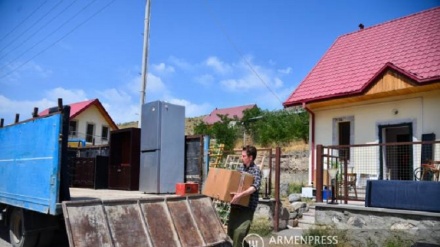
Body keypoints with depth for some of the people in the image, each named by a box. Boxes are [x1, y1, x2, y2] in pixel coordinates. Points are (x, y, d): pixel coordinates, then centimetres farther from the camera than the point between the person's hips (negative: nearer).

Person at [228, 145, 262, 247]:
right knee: (231, 232, 13)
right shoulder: (240, 168, 11)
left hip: (247, 206, -7)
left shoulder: (256, 170, -10)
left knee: (239, 232, -17)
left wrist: (241, 194, -40)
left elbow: (256, 186, -27)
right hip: (235, 205, 7)